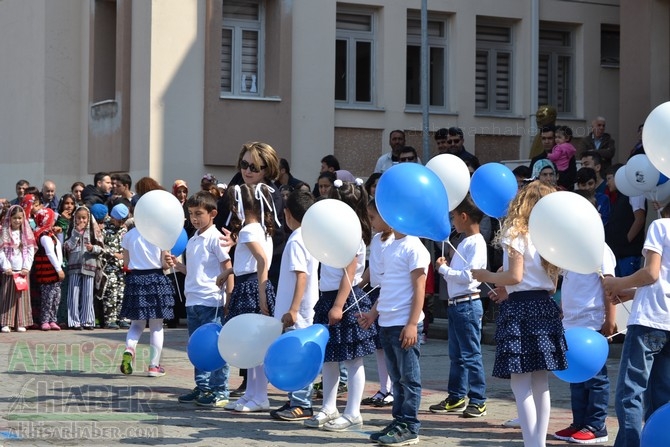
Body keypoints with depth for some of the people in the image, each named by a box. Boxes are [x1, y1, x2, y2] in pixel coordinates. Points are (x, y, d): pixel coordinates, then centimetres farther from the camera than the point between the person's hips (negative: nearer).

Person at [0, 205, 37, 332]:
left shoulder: (27, 233, 9)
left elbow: (31, 251, 5)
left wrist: (26, 267, -5)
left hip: (23, 270, 2)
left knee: (22, 297, 1)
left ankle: (21, 323, 3)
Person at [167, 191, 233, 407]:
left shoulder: (215, 238, -9)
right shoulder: (193, 240, 15)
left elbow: (228, 268, -10)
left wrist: (229, 297, -13)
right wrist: (176, 265, 6)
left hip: (211, 301, -8)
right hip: (193, 300, 8)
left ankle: (219, 391, 0)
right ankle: (202, 388, 22)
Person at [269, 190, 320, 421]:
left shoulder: (296, 240, -15)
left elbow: (302, 276, -22)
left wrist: (293, 309, -24)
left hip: (296, 312, -10)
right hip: (301, 310, 10)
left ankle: (302, 405, -4)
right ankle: (295, 401, 19)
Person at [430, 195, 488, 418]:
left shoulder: (477, 243, -13)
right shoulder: (464, 242, 16)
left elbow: (468, 276, -21)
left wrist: (443, 268, -10)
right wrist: (445, 268, -1)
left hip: (468, 304, -10)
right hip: (455, 304, 10)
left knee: (471, 354, -6)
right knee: (456, 355, 14)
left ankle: (477, 401, -1)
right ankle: (456, 397, 21)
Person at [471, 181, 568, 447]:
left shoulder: (515, 233, -7)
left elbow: (515, 276, -16)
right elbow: (551, 282, 14)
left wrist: (487, 276, 1)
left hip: (520, 310, -7)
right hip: (545, 307, 7)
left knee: (521, 384, -5)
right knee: (540, 385, 11)